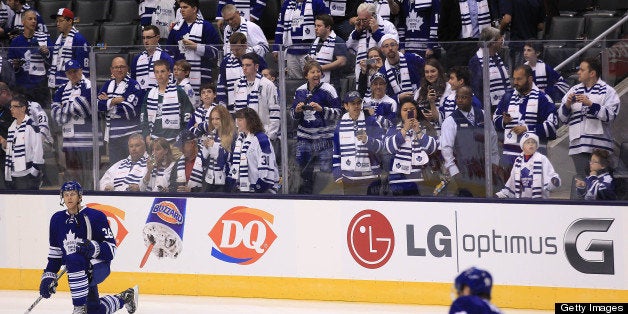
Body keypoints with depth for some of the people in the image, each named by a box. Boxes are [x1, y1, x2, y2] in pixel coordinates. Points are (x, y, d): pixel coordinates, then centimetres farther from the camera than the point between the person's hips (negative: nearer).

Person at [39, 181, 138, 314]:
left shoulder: (95, 216, -10)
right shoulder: (57, 219, 7)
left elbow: (111, 248, -11)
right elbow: (55, 252, 15)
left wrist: (94, 248, -30)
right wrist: (48, 276, 5)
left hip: (98, 268, -7)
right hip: (77, 272, 7)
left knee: (73, 260, -38)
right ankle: (125, 298, 34)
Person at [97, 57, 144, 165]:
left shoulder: (133, 85, -7)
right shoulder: (108, 85, 13)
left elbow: (128, 109, -16)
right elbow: (98, 104, 1)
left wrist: (107, 101, -5)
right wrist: (113, 101, -14)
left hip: (129, 135, -6)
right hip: (113, 135, 6)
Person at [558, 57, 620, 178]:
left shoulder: (608, 91, 2)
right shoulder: (574, 90, 16)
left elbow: (610, 115, -12)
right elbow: (562, 118, 16)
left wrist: (590, 104, -18)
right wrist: (567, 105, -4)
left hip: (599, 145, -4)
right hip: (578, 144, 4)